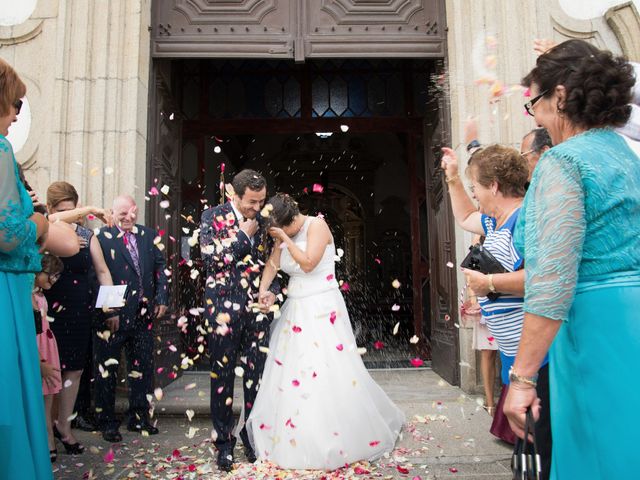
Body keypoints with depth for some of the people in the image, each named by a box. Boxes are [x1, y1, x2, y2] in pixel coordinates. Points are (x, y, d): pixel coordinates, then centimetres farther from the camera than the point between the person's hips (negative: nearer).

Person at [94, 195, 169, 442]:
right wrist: (107, 311, -16)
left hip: (144, 313, 5)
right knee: (107, 369, 9)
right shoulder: (102, 238, -8)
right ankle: (107, 422, 24)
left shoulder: (148, 235, 8)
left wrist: (162, 298, 0)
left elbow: (160, 267, 10)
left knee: (142, 366, 13)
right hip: (113, 316, -4)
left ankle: (139, 417, 28)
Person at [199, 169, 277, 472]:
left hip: (256, 306, 3)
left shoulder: (260, 220, 9)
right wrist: (243, 236, -10)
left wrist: (271, 289, 3)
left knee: (257, 375, 7)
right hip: (224, 306, -3)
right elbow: (211, 258, -11)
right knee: (222, 375, 6)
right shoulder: (213, 216, -1)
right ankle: (224, 442, 21)